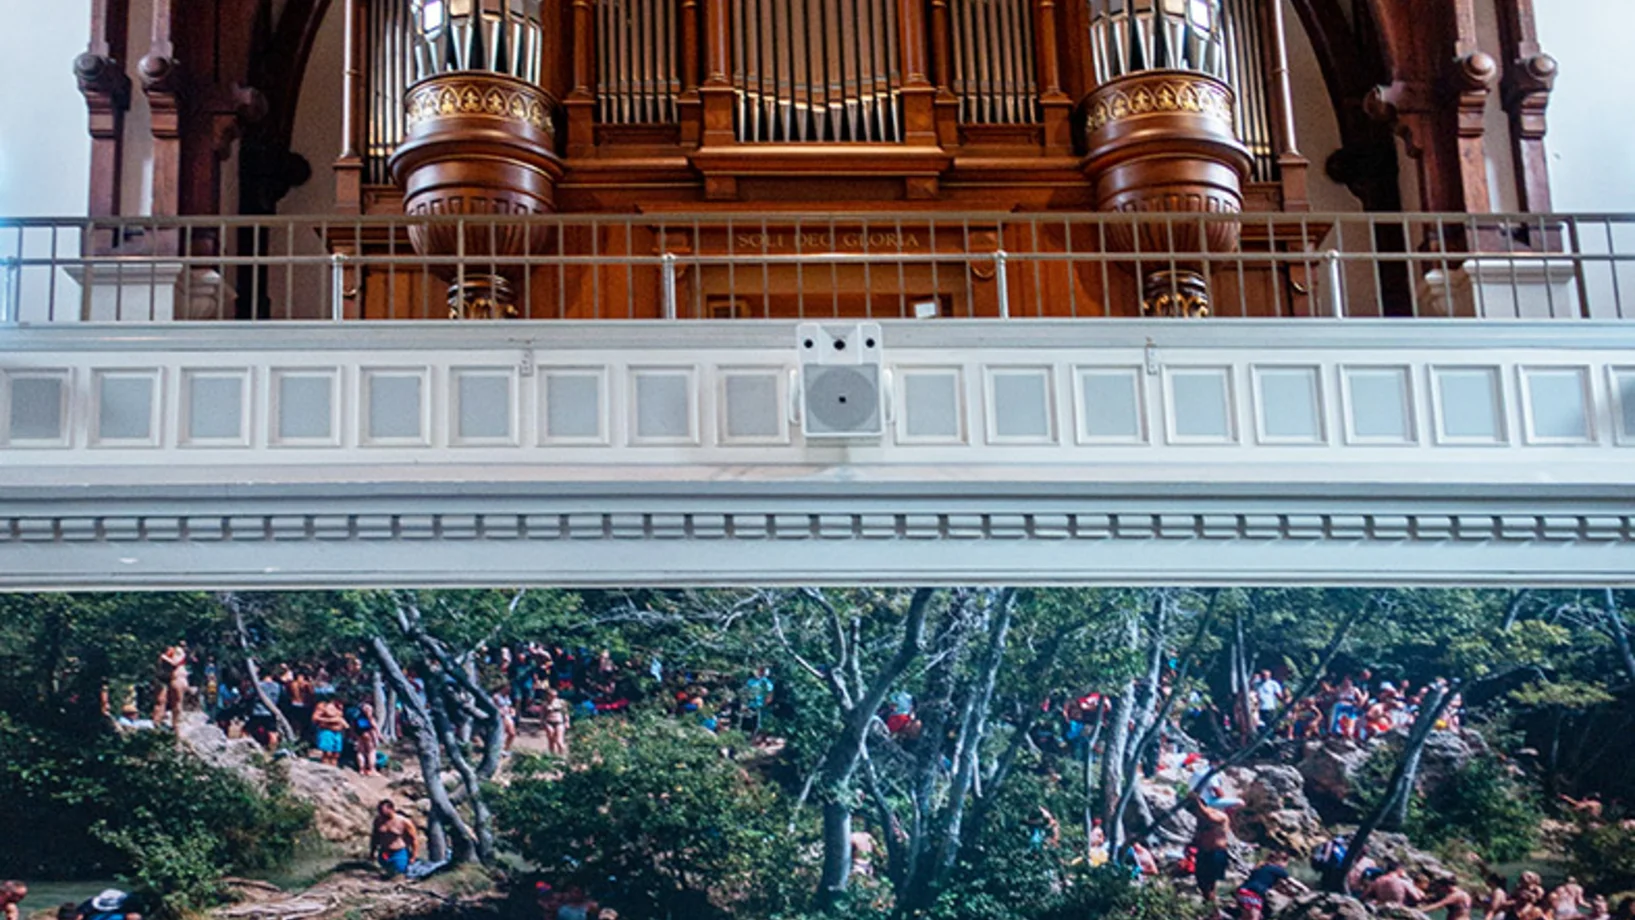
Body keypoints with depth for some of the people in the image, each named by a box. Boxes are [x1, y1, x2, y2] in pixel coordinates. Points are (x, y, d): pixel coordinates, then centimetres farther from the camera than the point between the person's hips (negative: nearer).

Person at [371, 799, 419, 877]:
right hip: (384, 854, 5)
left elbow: (414, 839, -12)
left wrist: (413, 857, -11)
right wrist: (372, 852, 15)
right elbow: (374, 837, 12)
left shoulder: (404, 822, -19)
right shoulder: (378, 820, -4)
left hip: (400, 853, -5)